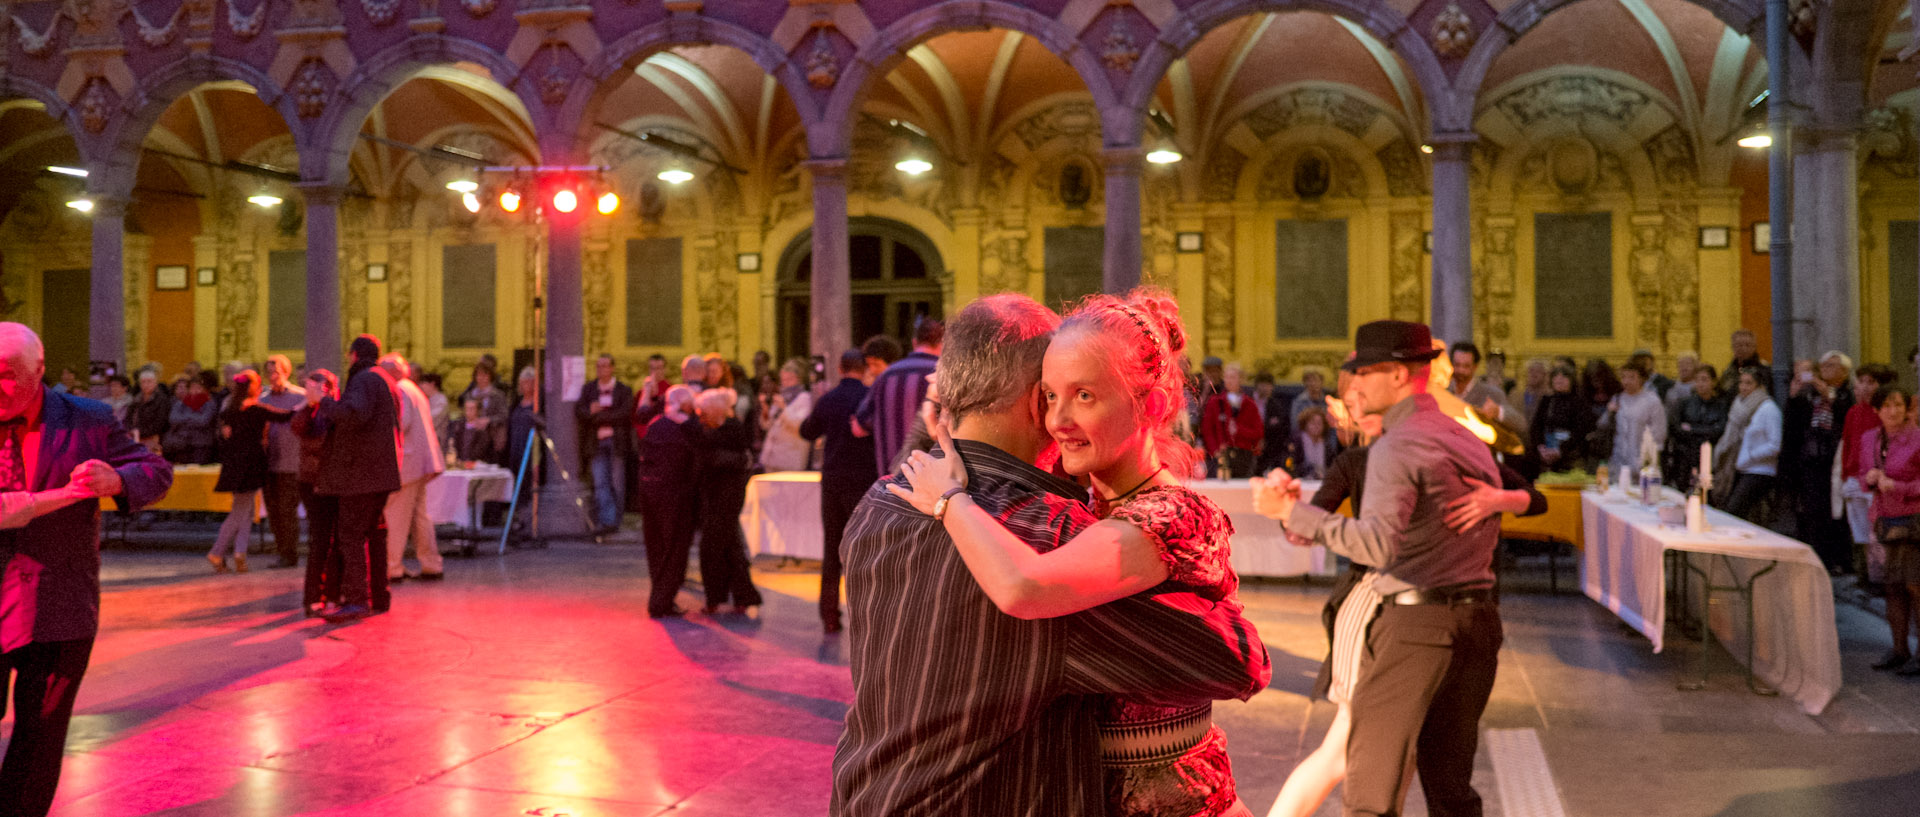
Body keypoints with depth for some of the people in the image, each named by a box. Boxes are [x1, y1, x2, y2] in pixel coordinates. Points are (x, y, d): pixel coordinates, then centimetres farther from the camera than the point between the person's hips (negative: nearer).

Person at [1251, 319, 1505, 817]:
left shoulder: (1397, 446, -12)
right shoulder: (1471, 443, 15)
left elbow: (1379, 545, -24)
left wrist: (1294, 512, -24)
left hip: (1416, 622, -8)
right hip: (1479, 617, 8)